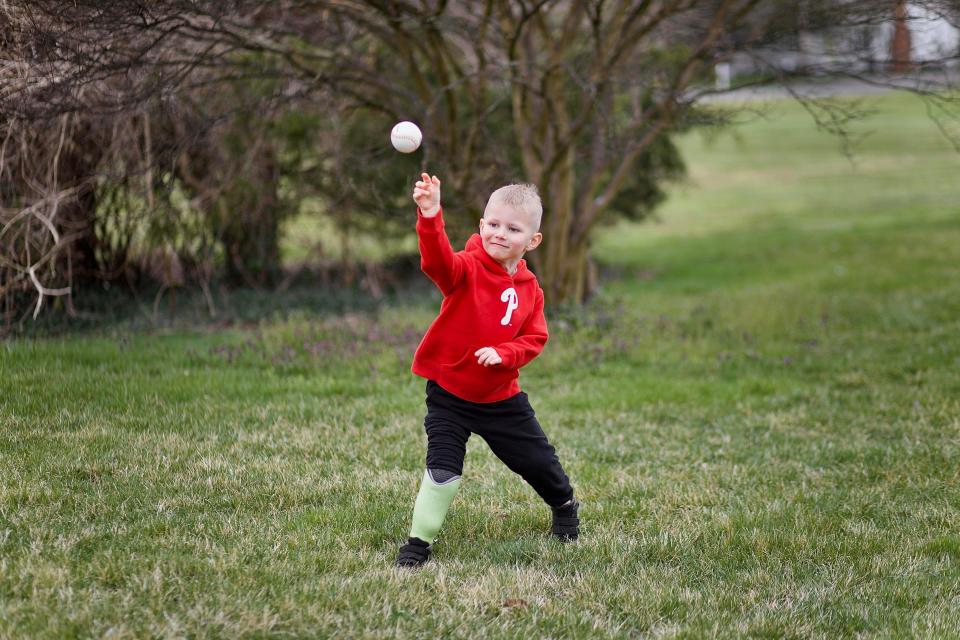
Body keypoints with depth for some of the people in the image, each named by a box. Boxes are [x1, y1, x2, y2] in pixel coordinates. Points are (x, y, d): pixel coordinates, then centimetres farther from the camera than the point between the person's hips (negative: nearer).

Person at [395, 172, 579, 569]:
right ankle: (419, 540, 4)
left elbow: (534, 339, -2)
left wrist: (502, 353, -22)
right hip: (449, 394, -3)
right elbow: (437, 260, -37)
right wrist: (430, 217, -56)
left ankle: (564, 506, 45)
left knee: (538, 460, 15)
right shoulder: (467, 269, -15)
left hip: (501, 397, 4)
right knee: (443, 468, -13)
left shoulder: (530, 289, -1)